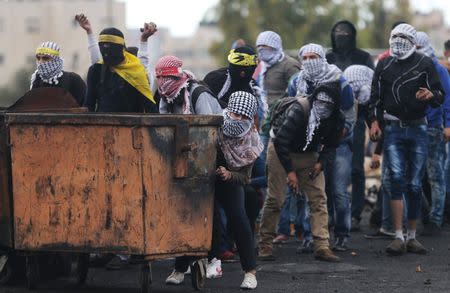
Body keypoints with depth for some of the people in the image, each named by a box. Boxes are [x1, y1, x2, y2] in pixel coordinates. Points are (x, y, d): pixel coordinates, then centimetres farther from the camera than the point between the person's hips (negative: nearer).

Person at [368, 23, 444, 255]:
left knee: (415, 184, 4)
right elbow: (375, 97, 16)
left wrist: (430, 95, -20)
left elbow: (439, 95, 3)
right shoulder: (384, 65, 11)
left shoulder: (424, 64, 4)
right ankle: (398, 237, -13)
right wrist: (374, 121, 2)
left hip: (418, 129, 0)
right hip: (393, 129, 1)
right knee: (397, 178, -11)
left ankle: (412, 236, 15)